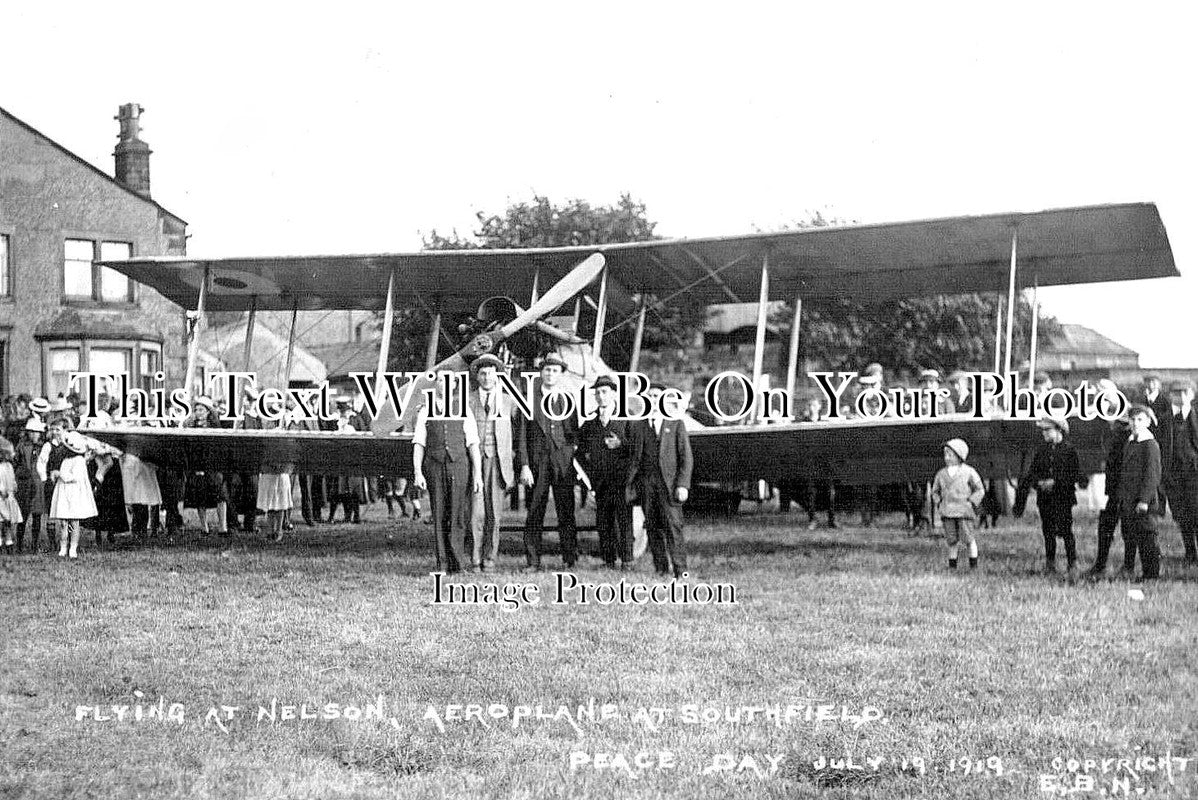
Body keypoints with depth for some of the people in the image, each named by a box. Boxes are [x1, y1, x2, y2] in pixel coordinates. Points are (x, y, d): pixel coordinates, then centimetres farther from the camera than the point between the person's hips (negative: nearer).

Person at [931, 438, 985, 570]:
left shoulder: (969, 472, 0)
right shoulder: (941, 474, 10)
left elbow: (980, 490, 4)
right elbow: (935, 491, 22)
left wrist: (971, 502, -7)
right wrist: (938, 502, 6)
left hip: (964, 510, -3)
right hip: (947, 512, 3)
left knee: (969, 539, -3)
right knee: (952, 540, 4)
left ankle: (973, 564, 6)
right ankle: (952, 564, 11)